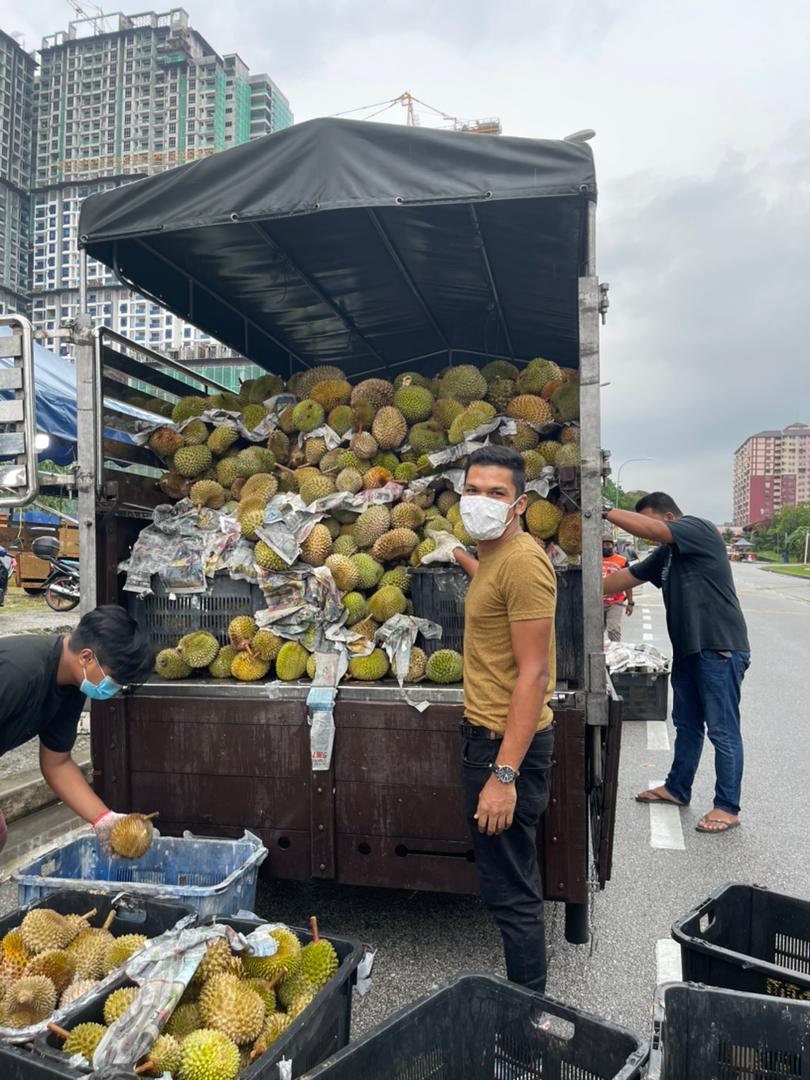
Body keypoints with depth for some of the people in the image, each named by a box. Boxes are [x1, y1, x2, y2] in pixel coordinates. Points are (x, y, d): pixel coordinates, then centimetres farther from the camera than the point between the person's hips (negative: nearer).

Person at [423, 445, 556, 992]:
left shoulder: (523, 560, -19)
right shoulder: (495, 554, 11)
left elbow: (533, 675, -23)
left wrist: (504, 773, -24)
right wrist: (459, 554, 49)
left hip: (508, 742, -11)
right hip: (488, 730, 11)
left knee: (512, 892, 1)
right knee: (510, 879, 21)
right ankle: (524, 993, 38)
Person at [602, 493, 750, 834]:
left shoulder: (700, 529, -10)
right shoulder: (665, 554, 15)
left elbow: (648, 529, -25)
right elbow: (624, 578, 15)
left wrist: (603, 511, -21)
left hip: (720, 648, -9)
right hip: (688, 649, 9)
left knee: (723, 730, -1)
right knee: (687, 725, 19)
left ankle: (728, 808, 9)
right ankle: (677, 789, 32)